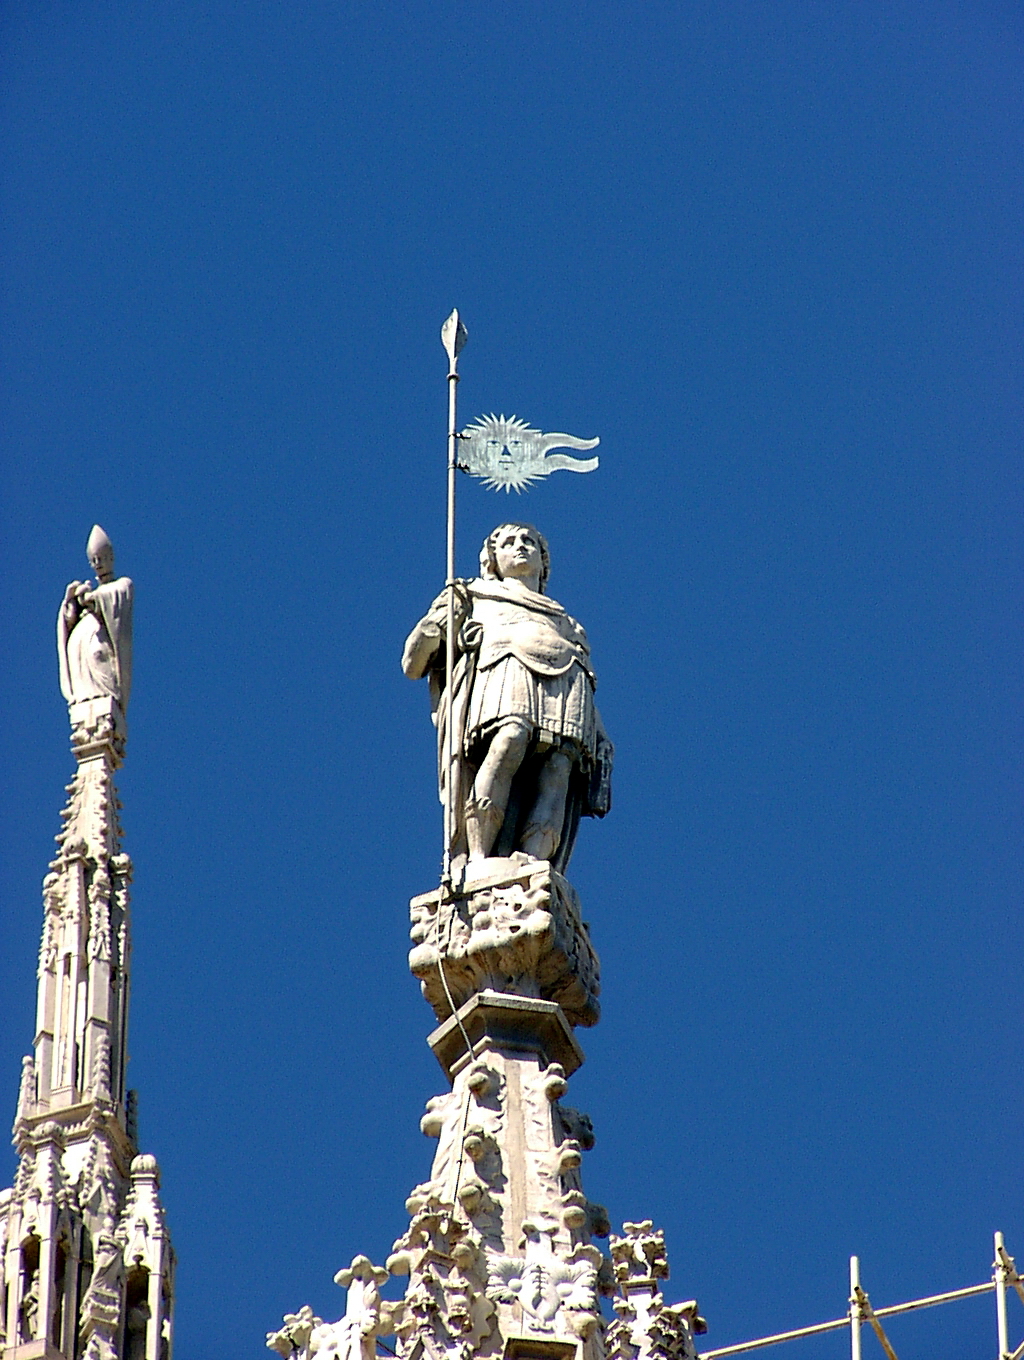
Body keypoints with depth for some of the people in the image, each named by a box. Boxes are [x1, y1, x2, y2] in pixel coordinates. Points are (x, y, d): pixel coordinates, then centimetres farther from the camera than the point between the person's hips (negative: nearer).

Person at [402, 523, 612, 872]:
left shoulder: (568, 625, 42)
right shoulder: (475, 598, 35)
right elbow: (414, 663, 26)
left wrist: (601, 741, 10)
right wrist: (439, 620, 7)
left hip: (569, 688, 3)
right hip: (507, 669, -3)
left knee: (558, 771, -27)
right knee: (508, 743, -35)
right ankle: (478, 858, -46)